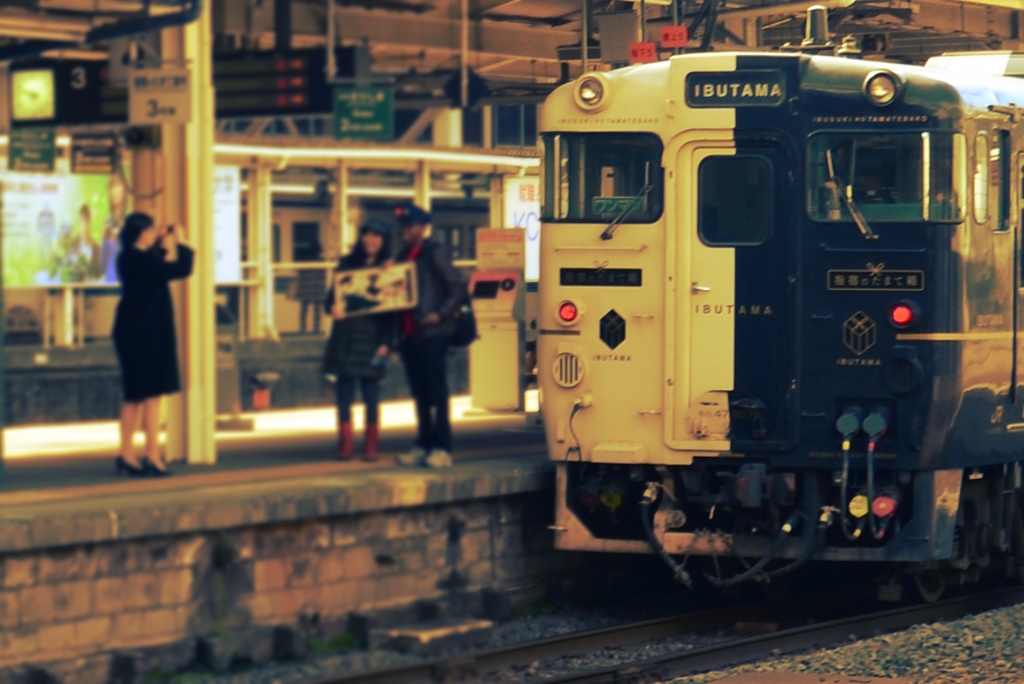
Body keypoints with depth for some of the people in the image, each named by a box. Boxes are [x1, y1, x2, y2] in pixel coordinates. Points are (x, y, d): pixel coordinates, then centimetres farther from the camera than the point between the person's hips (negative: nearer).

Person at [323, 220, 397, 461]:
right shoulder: (347, 263, 11)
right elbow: (332, 295, 9)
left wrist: (387, 342, -8)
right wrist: (333, 306, -15)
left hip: (372, 336, -2)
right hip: (344, 335, 2)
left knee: (370, 391, -1)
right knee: (344, 391, 0)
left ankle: (371, 446, 8)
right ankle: (345, 445, 6)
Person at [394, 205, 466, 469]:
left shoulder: (435, 253, -4)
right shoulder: (403, 257, 17)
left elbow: (458, 289, -7)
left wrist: (441, 314, -16)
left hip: (431, 334, -7)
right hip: (410, 335, 7)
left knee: (436, 393, -6)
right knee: (420, 395, 10)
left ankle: (442, 449, -5)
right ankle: (423, 447, 14)